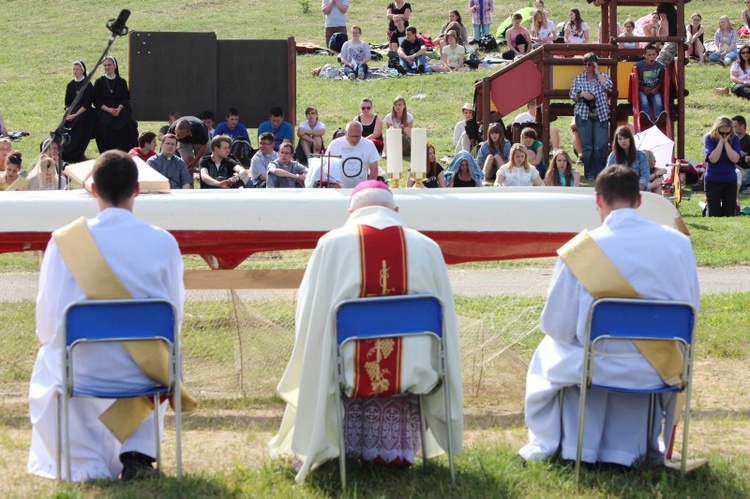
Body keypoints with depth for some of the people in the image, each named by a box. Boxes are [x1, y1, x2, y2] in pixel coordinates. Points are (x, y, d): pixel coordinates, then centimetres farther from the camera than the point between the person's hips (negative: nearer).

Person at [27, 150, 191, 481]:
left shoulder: (64, 242, -12)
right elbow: (174, 315, 0)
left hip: (81, 371, -1)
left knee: (46, 367, 35)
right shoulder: (163, 242, -10)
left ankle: (83, 462, 30)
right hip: (144, 374, 1)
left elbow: (47, 322, -6)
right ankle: (138, 454, 24)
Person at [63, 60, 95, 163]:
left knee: (78, 122, -30)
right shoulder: (70, 85, 13)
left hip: (84, 112, -5)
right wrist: (68, 114, -6)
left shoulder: (87, 85, -4)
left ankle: (74, 155, -24)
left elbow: (87, 104, -10)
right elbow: (67, 102, 13)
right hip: (72, 111, 5)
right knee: (64, 124, -20)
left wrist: (75, 115, -17)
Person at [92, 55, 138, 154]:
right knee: (105, 124, -31)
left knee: (129, 124, -27)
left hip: (120, 109, 1)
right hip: (104, 109, -1)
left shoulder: (121, 81, 13)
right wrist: (108, 109, -12)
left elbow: (126, 98, 7)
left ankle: (126, 152, -19)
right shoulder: (99, 82, 10)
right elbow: (96, 100, 4)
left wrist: (119, 108, -13)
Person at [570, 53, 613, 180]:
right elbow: (572, 96, 7)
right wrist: (582, 94, -13)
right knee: (587, 146, -2)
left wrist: (597, 72, -6)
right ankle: (589, 173, 4)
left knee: (601, 146, -6)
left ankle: (600, 173, 2)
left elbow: (608, 86, -11)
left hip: (600, 116, 0)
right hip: (583, 115, 0)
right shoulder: (578, 79, 10)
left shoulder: (602, 76, 9)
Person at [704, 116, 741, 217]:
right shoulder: (709, 138, -10)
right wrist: (721, 141, -20)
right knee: (714, 213, -2)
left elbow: (735, 159, -18)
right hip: (713, 181, -2)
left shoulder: (734, 138, -5)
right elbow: (713, 159, -22)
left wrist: (726, 142, -20)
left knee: (729, 213, 4)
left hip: (730, 181, 2)